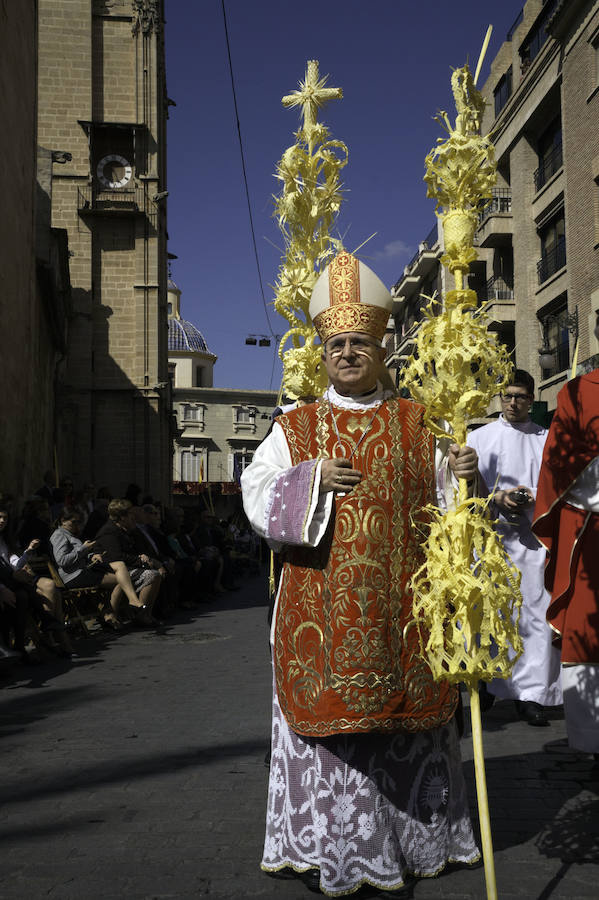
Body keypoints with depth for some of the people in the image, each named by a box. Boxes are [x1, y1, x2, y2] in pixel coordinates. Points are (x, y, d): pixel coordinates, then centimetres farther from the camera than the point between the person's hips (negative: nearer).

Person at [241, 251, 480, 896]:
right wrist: (312, 479, -13)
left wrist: (465, 476, -15)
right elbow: (255, 496, 2)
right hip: (322, 610, 0)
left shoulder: (418, 425, 8)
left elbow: (448, 506, 6)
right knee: (329, 715, 3)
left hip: (401, 608, 1)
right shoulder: (294, 428, 8)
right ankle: (332, 844, 19)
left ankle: (418, 837, 29)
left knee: (405, 715, 9)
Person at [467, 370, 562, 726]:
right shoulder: (480, 437, 11)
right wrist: (496, 498, -14)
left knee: (536, 610, -6)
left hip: (533, 534, 0)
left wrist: (534, 498, -12)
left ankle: (532, 692, -1)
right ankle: (488, 681, 16)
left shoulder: (547, 439, 12)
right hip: (491, 533, 0)